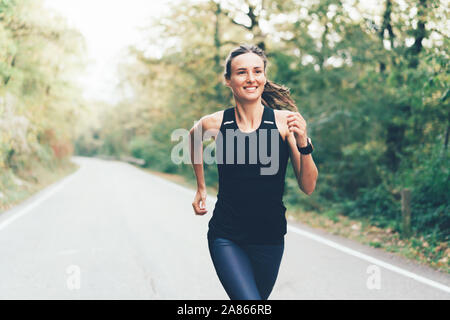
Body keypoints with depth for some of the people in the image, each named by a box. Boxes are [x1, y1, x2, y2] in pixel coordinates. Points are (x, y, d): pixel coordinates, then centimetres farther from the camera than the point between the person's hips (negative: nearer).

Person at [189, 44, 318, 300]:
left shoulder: (285, 121, -8)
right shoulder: (214, 123, -6)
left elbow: (308, 187, -7)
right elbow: (195, 138, 20)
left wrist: (303, 145, -23)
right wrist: (201, 187, 23)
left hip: (269, 239, 1)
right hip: (226, 238, -1)